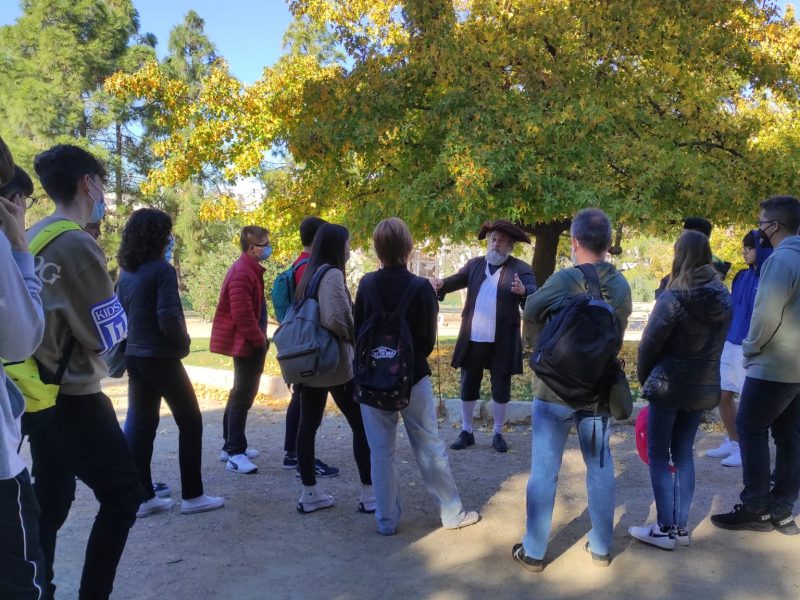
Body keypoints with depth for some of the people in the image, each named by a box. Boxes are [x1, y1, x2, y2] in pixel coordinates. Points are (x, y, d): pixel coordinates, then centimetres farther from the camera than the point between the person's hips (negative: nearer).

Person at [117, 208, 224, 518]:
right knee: (190, 421, 4)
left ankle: (142, 497, 17)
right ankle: (192, 495, 8)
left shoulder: (126, 272, 8)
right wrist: (184, 342, -5)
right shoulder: (161, 269, -15)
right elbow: (168, 319, -21)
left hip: (134, 356, 8)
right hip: (161, 357, -8)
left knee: (141, 424, 12)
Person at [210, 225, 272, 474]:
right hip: (246, 343, -11)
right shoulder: (242, 273, -19)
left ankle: (231, 446, 28)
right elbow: (242, 314, -25)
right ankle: (235, 454, 0)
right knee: (242, 397, -6)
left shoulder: (249, 269, 13)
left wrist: (260, 337, 13)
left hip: (246, 342, 11)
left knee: (241, 393, 17)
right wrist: (259, 340, -16)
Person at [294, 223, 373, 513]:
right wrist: (353, 337, -7)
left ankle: (310, 493, 19)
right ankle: (369, 494, 8)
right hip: (335, 363, -8)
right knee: (361, 426, 2)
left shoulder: (310, 274, 11)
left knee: (308, 425, 10)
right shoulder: (333, 274, -15)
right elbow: (335, 320, -25)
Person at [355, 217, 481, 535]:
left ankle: (386, 520, 16)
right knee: (430, 446, 10)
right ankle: (452, 513, 21)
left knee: (381, 451, 9)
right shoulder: (421, 288, -12)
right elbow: (429, 341, -6)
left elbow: (358, 331, 1)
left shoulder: (367, 284, -7)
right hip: (412, 377, -1)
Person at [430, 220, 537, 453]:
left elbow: (535, 294, -18)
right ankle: (466, 432, 27)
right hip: (473, 338, 3)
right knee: (468, 387, 12)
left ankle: (498, 434, 26)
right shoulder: (474, 264, 8)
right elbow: (457, 280, -2)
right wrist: (441, 284, -25)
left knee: (501, 389, 9)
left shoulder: (520, 269, -5)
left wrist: (523, 290, -41)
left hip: (502, 341, -3)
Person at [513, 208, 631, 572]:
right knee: (600, 468, 17)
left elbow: (530, 313, -5)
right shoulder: (621, 286, -2)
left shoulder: (565, 279, -19)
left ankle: (533, 551, 16)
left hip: (555, 390, -4)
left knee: (544, 472, 6)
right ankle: (601, 547, 28)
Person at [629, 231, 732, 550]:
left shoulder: (674, 298, -17)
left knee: (658, 455, 5)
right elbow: (716, 343, 7)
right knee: (684, 453, 14)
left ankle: (665, 529, 7)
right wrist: (701, 372, 16)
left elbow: (649, 344, -11)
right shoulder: (723, 298, 1)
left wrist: (645, 379, 5)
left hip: (669, 385, -6)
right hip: (705, 387, 6)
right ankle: (681, 526, 18)